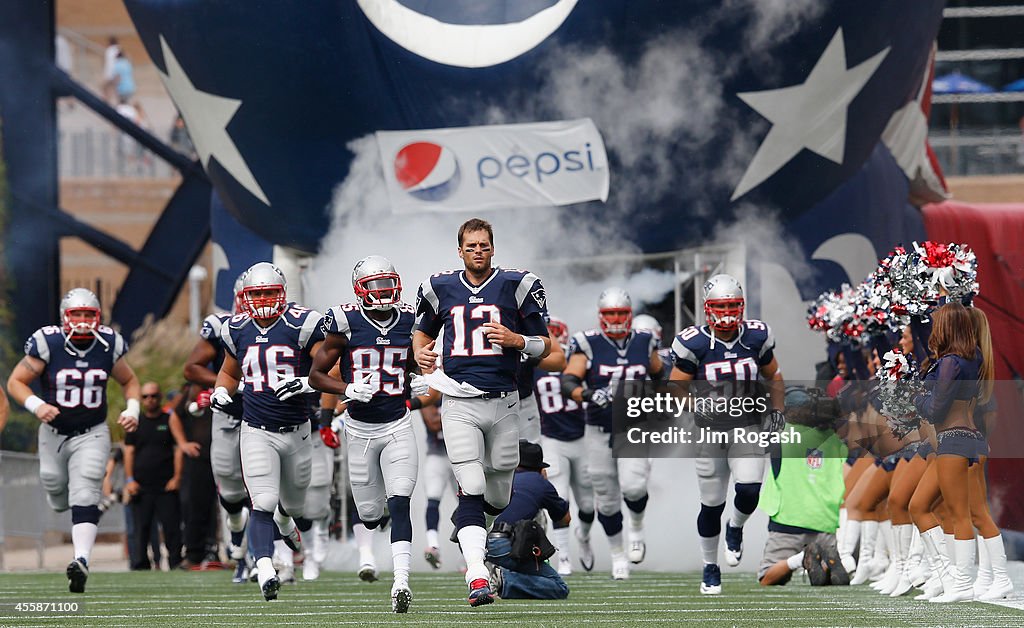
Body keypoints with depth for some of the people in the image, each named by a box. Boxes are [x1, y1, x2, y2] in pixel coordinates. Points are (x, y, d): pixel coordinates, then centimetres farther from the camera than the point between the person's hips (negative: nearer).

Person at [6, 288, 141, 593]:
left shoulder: (108, 345, -7)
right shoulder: (48, 343, -16)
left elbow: (129, 381, 10)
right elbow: (16, 381, -10)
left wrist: (132, 409, -8)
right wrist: (36, 405, -28)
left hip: (92, 434, -1)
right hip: (54, 432, 1)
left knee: (84, 497, -16)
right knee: (55, 487, 16)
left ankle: (82, 560, -25)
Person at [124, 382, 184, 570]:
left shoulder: (170, 421, 7)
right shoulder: (136, 423, 13)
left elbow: (178, 450, 3)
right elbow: (129, 452, 11)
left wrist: (177, 477, -7)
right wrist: (129, 479, 1)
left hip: (166, 486, -2)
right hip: (141, 487, 2)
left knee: (172, 528, -6)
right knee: (141, 528, 1)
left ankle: (176, 563, -5)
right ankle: (141, 565, 4)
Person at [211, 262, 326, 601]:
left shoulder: (302, 325, -11)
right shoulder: (236, 331, 2)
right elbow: (229, 372, 20)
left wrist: (306, 385, -29)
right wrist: (221, 393, 0)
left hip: (296, 430, 0)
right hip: (257, 431, 0)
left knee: (296, 507, 19)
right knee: (263, 505, -18)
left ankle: (284, 518, 55)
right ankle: (265, 571, -25)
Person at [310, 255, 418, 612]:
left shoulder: (409, 321, 1)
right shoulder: (346, 322, -8)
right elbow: (316, 375, -3)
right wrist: (348, 390, -20)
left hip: (398, 426, 1)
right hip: (360, 428, -1)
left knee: (399, 504, -17)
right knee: (371, 514, 8)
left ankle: (401, 580, -24)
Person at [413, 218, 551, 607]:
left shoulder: (516, 286, 1)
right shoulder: (440, 289, 6)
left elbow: (545, 347, 5)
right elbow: (423, 330, 24)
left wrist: (516, 340, -16)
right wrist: (420, 354, 2)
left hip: (502, 402, 1)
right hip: (459, 404, -1)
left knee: (497, 498, 12)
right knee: (473, 490, -15)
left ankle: (467, 520, 48)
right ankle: (477, 578, -21)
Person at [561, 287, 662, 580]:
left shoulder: (644, 343, 1)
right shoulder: (588, 345, -8)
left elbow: (659, 376, 19)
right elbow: (568, 382, -19)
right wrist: (588, 395, -38)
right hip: (599, 431, 0)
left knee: (633, 485, -20)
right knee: (607, 498, 6)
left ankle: (637, 528, 12)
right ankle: (618, 555, 27)